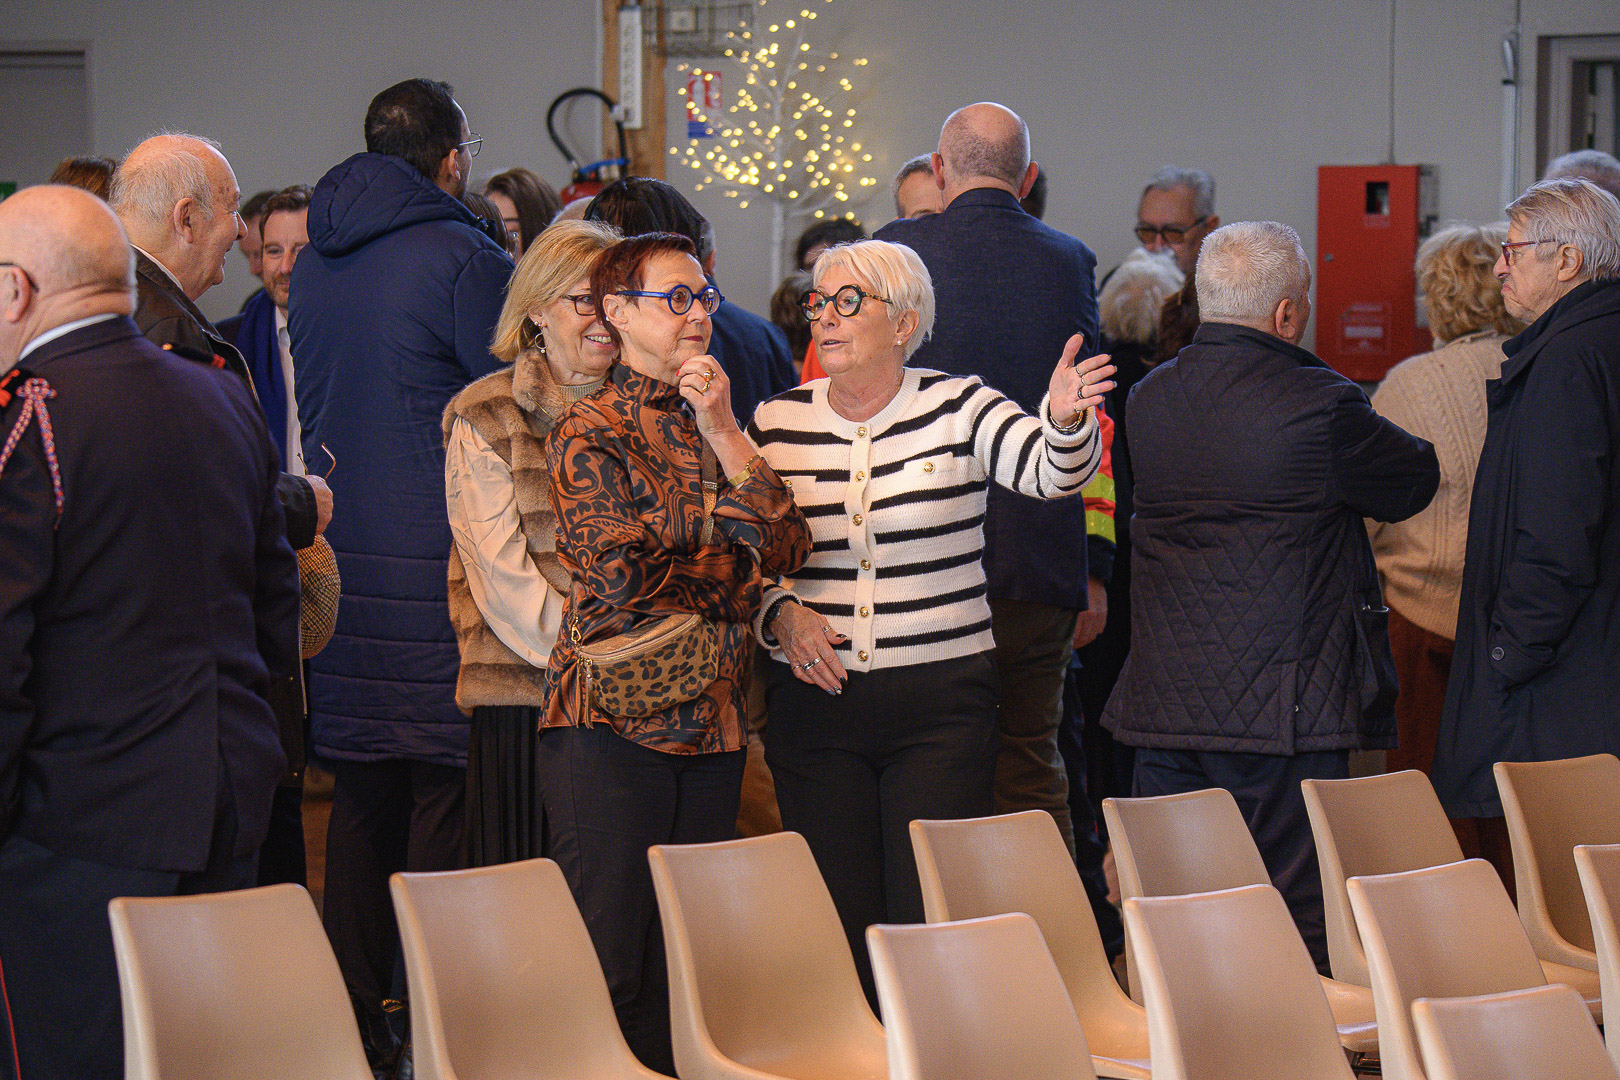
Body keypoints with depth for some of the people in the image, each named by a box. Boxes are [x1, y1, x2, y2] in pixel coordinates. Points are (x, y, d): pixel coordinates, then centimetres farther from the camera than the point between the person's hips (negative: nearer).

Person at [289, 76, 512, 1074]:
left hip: (340, 565, 7)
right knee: (445, 802, -3)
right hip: (438, 566, -7)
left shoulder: (315, 264, 13)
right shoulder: (466, 260, -10)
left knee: (361, 797, 13)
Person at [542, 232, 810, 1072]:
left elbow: (789, 546, 2)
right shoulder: (590, 435, -4)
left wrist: (725, 433, -7)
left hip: (713, 723, 6)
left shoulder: (715, 427, 16)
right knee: (606, 960, -4)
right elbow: (625, 574, -16)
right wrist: (736, 568, -1)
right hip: (614, 724, -6)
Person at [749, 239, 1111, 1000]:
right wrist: (780, 616, -7)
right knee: (837, 925, 5)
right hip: (815, 702, 2)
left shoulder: (957, 408, -1)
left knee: (935, 922, -3)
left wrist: (1064, 421, -38)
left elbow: (1053, 474, -16)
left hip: (942, 701, -2)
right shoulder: (776, 425, 6)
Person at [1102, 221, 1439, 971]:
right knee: (1295, 933, 1)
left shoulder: (1147, 399, 5)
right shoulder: (1319, 405, -13)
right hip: (1282, 705, -6)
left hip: (1161, 704, 6)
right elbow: (1416, 482, 0)